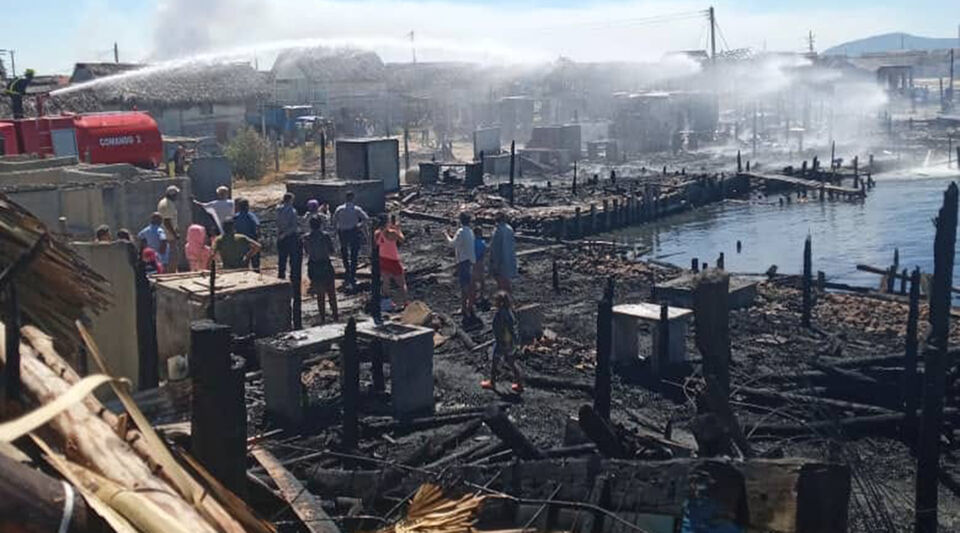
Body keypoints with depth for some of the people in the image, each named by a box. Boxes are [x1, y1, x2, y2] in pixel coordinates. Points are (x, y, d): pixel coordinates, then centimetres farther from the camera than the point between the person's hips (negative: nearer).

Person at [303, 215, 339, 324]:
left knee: (320, 294, 12)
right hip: (326, 265, -1)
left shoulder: (306, 238, -6)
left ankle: (322, 317, 13)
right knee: (331, 292, 12)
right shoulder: (325, 235, -11)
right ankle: (335, 316, 13)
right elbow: (331, 251, -6)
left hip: (313, 266, 1)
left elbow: (307, 252, 1)